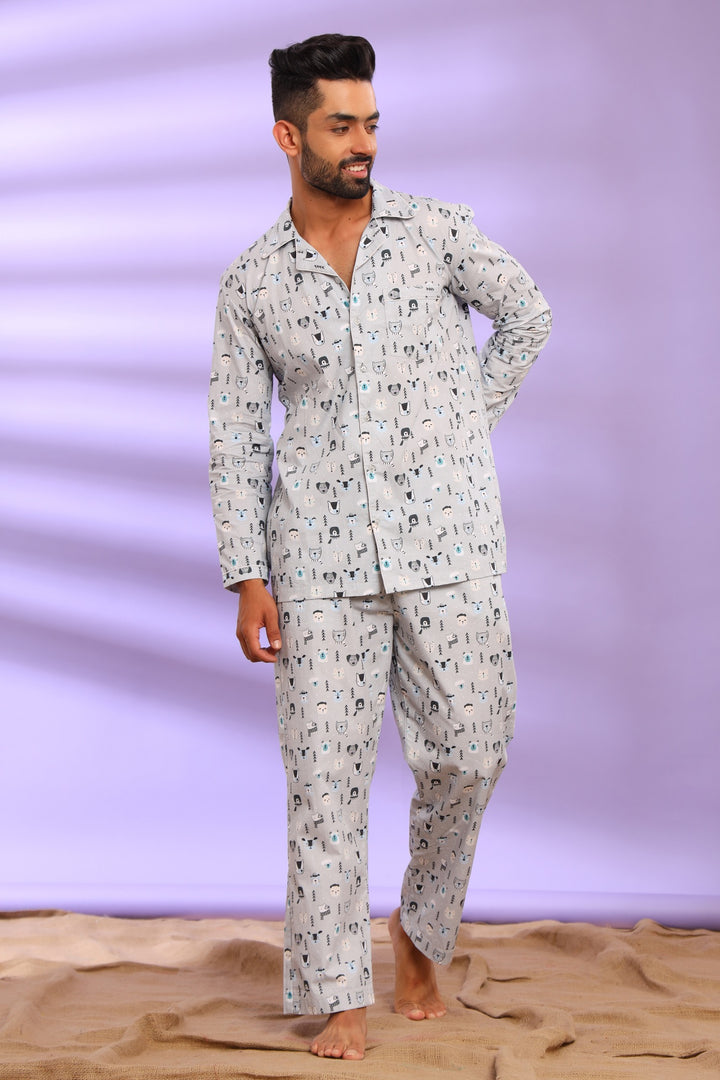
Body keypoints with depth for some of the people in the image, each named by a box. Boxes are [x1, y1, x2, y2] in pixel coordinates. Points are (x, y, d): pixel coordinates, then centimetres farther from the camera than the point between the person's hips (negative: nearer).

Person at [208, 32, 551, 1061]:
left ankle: (422, 934, 27)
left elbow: (528, 315, 18)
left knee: (469, 754, 1)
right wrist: (247, 576, 0)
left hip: (449, 545, 0)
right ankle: (339, 994, 9)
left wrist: (467, 422, 10)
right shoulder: (252, 283, 5)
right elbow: (236, 437, 6)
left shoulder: (438, 230, 4)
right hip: (321, 558, 0)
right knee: (326, 771, -1)